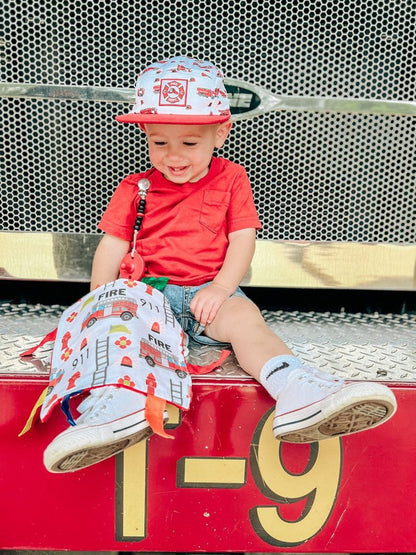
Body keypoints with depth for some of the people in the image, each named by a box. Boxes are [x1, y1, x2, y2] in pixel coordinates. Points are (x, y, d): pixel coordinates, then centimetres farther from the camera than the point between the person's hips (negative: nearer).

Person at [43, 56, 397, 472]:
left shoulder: (231, 179, 10)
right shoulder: (135, 188, 12)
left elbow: (243, 239, 1)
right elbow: (112, 247, 9)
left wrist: (221, 288, -15)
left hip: (211, 292, 0)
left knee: (245, 317, -31)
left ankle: (299, 392, -49)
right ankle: (116, 402, -50)